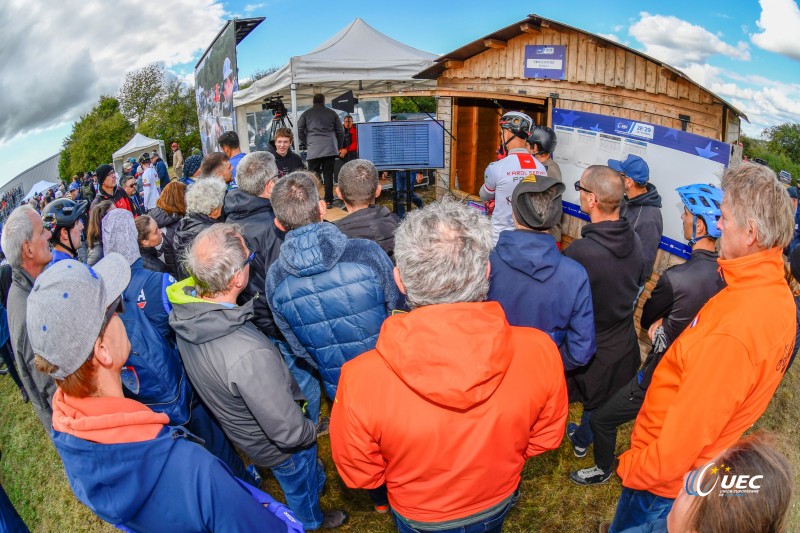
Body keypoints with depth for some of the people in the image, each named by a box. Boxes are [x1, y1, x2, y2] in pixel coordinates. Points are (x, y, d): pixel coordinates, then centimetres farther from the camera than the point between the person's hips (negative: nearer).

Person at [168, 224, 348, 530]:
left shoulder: (185, 315, -21)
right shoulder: (248, 355, -47)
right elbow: (290, 433, -36)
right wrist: (312, 430, -14)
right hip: (279, 447, -6)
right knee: (301, 488, 29)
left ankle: (316, 481, 66)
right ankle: (311, 522, 59)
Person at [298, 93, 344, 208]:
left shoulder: (306, 114, 11)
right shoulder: (332, 113, 13)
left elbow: (299, 130, 8)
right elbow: (340, 131, 14)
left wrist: (305, 143, 20)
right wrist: (339, 146, 25)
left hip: (313, 150, -1)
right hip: (330, 149, 1)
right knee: (328, 175, 4)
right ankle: (328, 201, 4)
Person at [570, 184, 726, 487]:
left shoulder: (675, 278, -32)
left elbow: (646, 319, -12)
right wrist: (663, 322, -9)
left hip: (659, 376, -7)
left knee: (601, 419, 13)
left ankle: (604, 470, 35)